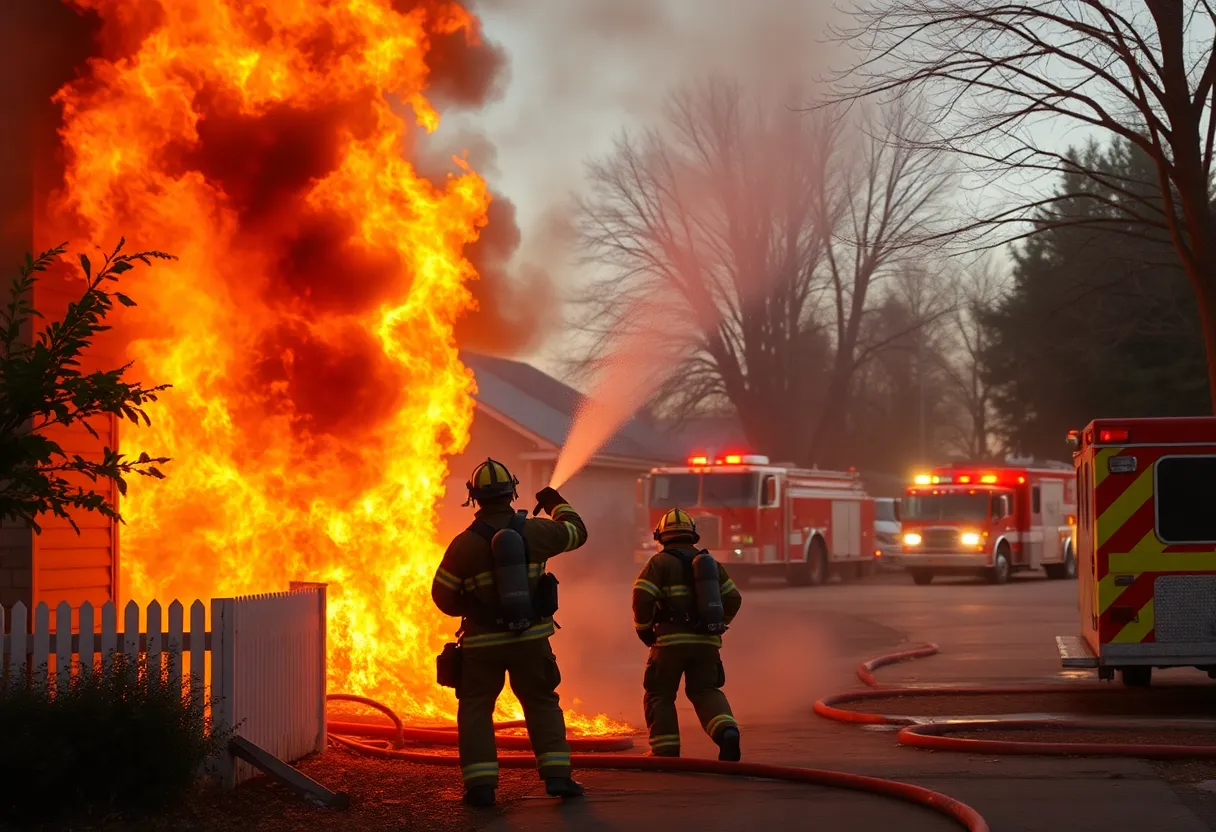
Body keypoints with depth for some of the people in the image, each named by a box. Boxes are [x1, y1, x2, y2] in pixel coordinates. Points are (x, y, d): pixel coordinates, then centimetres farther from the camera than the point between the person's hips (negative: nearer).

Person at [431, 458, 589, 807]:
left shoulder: (465, 543, -10)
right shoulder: (533, 531, -6)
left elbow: (443, 595, -4)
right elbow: (576, 532, 13)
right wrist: (557, 503, 31)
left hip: (482, 641, -2)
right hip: (531, 637, 2)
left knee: (475, 709, 8)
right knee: (542, 704, 14)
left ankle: (480, 785, 0)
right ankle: (557, 775, 4)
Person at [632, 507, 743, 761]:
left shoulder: (661, 562, 0)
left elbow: (642, 597, -12)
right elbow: (733, 598, 13)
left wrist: (643, 629, 2)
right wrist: (717, 625, 22)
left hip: (671, 640, -4)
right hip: (707, 642, 4)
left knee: (659, 695, 9)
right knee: (705, 692, 10)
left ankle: (665, 751, 2)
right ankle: (727, 731, -16)